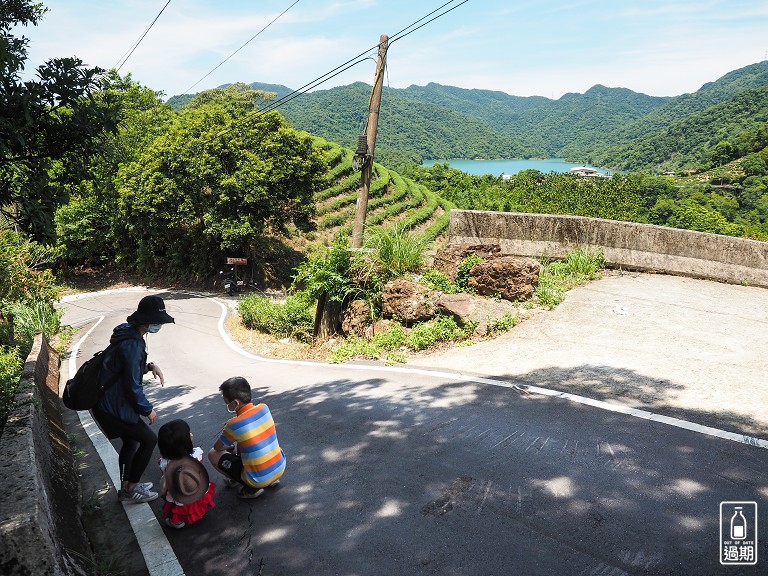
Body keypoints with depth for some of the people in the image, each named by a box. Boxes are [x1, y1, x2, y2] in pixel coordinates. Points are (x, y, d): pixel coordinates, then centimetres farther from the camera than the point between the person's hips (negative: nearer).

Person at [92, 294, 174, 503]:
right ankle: (131, 488, 13)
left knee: (131, 441, 22)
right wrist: (148, 410, -9)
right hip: (114, 407, -10)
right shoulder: (132, 344, -27)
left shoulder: (127, 332, 4)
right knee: (149, 439, 0)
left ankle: (126, 486, 37)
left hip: (107, 401, 10)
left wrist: (150, 366, 0)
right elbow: (133, 386, -23)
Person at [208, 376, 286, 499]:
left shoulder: (234, 424, -21)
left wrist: (229, 445, 19)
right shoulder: (264, 408, -6)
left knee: (213, 454, 6)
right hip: (280, 468, 6)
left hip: (259, 480, -6)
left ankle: (251, 488, 7)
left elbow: (217, 447, -1)